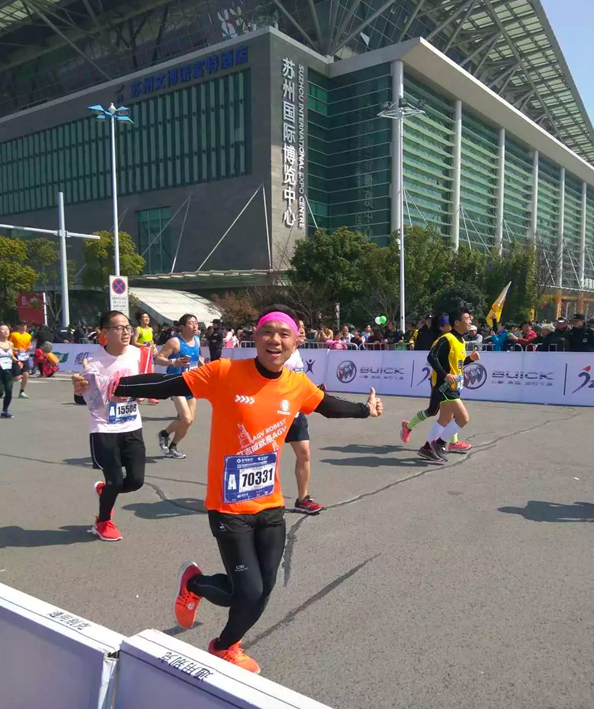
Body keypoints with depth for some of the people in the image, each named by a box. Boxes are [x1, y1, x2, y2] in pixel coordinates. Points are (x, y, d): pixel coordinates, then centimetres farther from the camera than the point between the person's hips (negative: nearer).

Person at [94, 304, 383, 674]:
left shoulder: (298, 385, -2)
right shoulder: (224, 372, -16)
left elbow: (330, 406, 17)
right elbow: (166, 385, -13)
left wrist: (365, 409, 30)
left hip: (271, 506, 5)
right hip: (229, 507, -4)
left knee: (262, 591, 11)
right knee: (249, 592, -4)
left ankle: (225, 646, 45)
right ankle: (194, 582, 31)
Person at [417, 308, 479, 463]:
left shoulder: (461, 341, 13)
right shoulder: (446, 339, -16)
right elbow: (432, 358, -24)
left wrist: (471, 359, 5)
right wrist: (445, 375, -28)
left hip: (452, 386, 10)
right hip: (443, 385, -10)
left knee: (446, 419, 16)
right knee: (463, 417, -13)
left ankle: (427, 448, 27)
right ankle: (438, 444, 1)